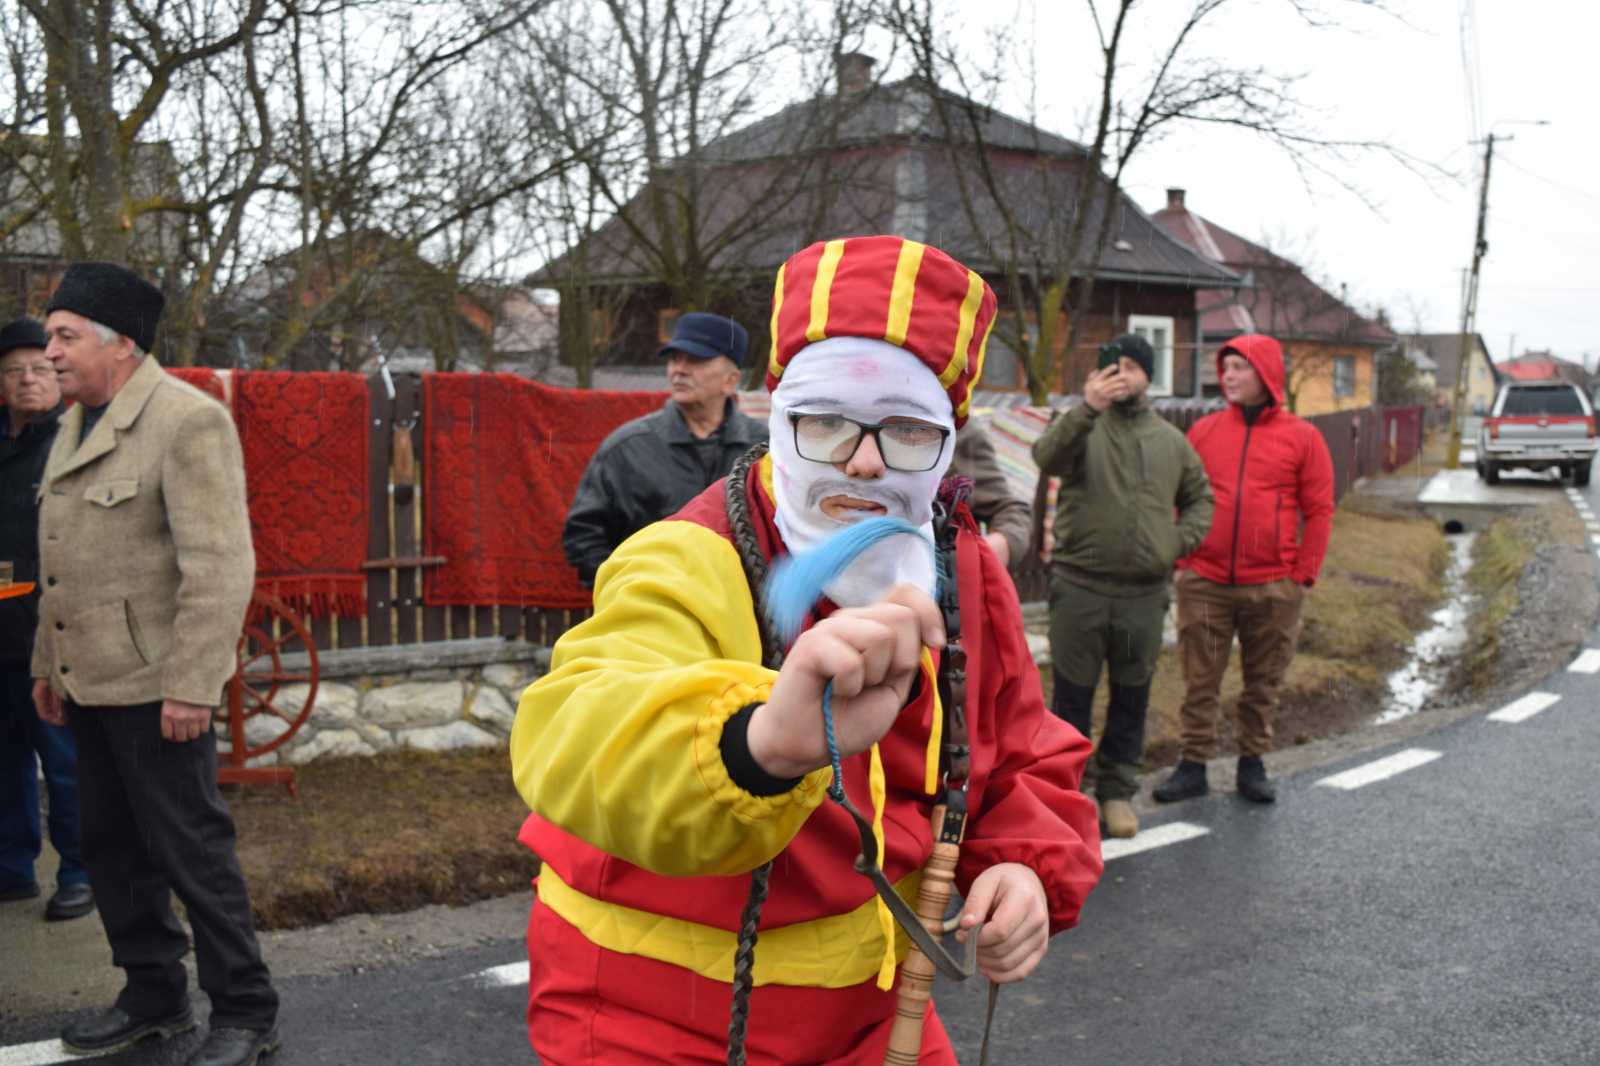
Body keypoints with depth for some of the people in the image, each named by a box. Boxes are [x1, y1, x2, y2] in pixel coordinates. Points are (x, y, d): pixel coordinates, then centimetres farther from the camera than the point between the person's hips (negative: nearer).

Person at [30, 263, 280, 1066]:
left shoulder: (188, 421, -13)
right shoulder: (75, 425, 14)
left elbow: (220, 566, -19)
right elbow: (61, 556, 19)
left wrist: (189, 686, -22)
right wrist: (47, 663, 18)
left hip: (155, 687, -8)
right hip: (89, 683, 8)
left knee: (190, 848, 0)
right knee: (112, 849, 15)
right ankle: (153, 996, 31)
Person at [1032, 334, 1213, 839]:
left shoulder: (1171, 440, 11)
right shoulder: (1081, 426, -1)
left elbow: (1199, 498, 22)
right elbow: (1048, 457, -23)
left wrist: (1181, 541, 4)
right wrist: (1086, 409, -38)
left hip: (1145, 593, 3)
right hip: (1080, 588, -3)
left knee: (1132, 697, 11)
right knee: (1072, 695, 5)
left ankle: (1118, 792, 24)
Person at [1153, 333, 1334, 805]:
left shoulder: (1302, 437, 2)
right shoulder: (1204, 431, 7)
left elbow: (1319, 511, 1)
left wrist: (1303, 575, -3)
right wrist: (1181, 559, 3)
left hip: (1272, 587, -1)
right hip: (1204, 583, 1)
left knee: (1263, 683, 9)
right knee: (1199, 681, 4)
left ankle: (1253, 763, 22)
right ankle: (1193, 765, 13)